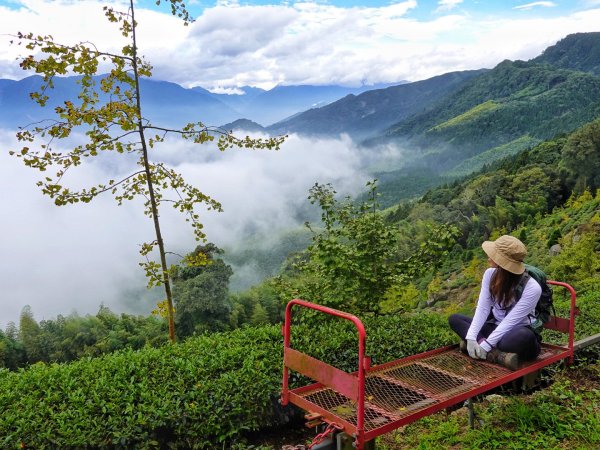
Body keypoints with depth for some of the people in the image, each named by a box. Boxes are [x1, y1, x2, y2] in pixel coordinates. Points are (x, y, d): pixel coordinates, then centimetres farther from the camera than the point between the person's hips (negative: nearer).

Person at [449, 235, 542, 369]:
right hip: (495, 327, 7)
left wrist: (485, 345, -30)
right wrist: (471, 337, -24)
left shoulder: (532, 288, -24)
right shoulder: (490, 274, -8)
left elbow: (510, 321, -26)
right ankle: (498, 354, -26)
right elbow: (482, 308, -11)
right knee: (454, 319, -9)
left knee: (525, 337, -41)